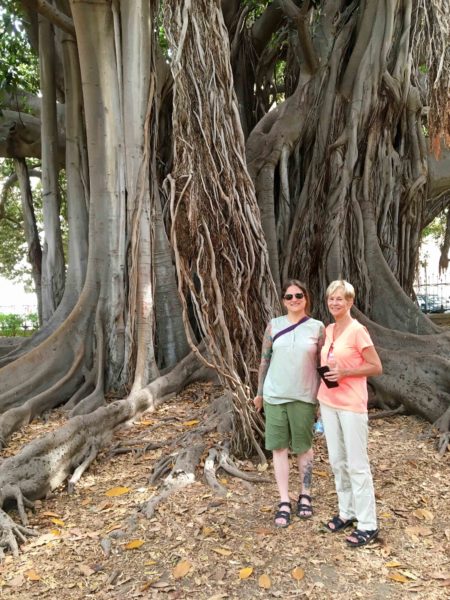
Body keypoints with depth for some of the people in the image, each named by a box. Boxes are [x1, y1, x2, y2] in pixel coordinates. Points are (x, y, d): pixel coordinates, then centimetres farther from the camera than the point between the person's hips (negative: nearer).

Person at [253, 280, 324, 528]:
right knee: (279, 448, 6)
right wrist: (259, 393, 7)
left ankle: (305, 494, 30)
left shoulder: (318, 328, -2)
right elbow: (265, 360, 5)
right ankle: (284, 501, 16)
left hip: (304, 397, -1)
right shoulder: (274, 325, 1)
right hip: (275, 396, 1)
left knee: (303, 447, 12)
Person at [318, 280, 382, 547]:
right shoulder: (328, 330, 8)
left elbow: (376, 367, -11)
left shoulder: (357, 330, -13)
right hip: (328, 402, 7)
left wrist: (344, 373, -21)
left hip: (351, 405, -7)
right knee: (337, 461, 15)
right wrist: (322, 395, 11)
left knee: (357, 464, 1)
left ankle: (368, 524, 14)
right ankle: (347, 512, 30)